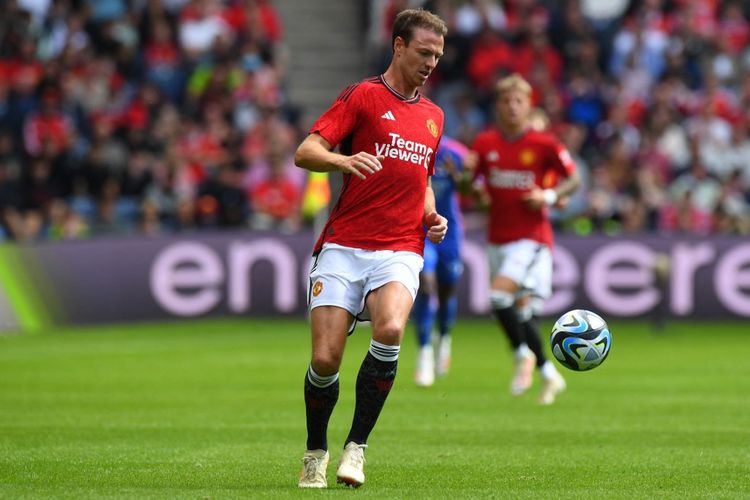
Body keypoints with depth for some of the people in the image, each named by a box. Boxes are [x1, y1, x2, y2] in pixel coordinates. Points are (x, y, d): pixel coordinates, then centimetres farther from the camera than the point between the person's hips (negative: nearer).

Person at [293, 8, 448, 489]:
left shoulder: (433, 116, 19)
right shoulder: (363, 96, 2)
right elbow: (305, 152, -7)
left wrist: (432, 216, 12)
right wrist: (342, 160, -28)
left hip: (400, 251, 3)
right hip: (343, 248, -3)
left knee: (390, 329, -28)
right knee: (325, 360, -10)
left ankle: (357, 446, -16)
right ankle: (316, 451, 18)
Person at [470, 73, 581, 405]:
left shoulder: (544, 144, -7)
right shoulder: (485, 143, 3)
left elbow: (574, 179, 2)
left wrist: (550, 196, -15)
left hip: (531, 237, -5)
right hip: (498, 238, 5)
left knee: (499, 294, -23)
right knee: (520, 311, 7)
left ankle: (523, 355, -1)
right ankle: (549, 375, 22)